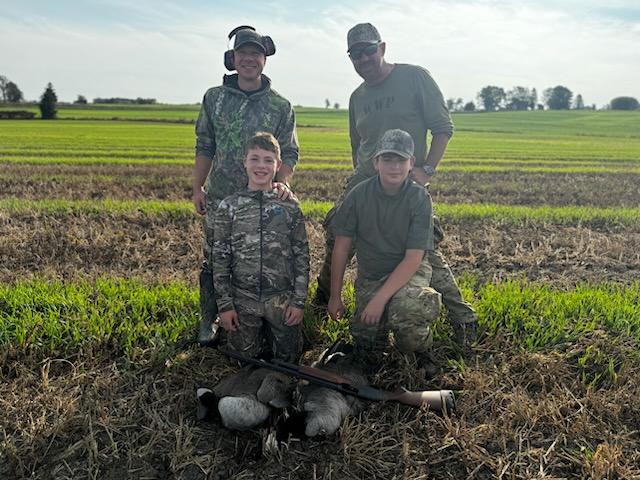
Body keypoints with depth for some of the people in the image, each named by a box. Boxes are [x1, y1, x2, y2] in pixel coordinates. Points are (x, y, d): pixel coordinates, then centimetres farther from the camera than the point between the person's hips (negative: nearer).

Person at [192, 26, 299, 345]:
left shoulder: (281, 106, 2)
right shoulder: (214, 98, 6)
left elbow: (289, 153, 3)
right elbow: (204, 147, 9)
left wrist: (282, 182, -15)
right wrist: (197, 188, 5)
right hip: (219, 199, 1)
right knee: (214, 262, 7)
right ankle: (208, 321, 24)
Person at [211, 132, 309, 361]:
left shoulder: (289, 207, -2)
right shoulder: (228, 207, -3)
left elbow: (301, 256, 0)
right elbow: (219, 259, -2)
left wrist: (299, 301, -4)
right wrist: (224, 304, -4)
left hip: (282, 299, 0)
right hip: (243, 300, 0)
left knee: (288, 359, 10)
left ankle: (272, 331, 36)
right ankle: (261, 332, 36)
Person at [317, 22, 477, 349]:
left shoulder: (415, 78, -2)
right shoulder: (357, 97, 14)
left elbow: (442, 128, -4)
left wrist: (426, 169, -14)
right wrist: (360, 179, 15)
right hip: (363, 182, 5)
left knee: (425, 250, -10)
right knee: (335, 236, 7)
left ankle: (463, 320, 4)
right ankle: (322, 298, 31)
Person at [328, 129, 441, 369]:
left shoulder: (419, 198, -15)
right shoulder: (359, 194, -9)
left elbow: (413, 258, -18)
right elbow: (341, 248, -3)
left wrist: (380, 298, -26)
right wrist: (335, 296, -1)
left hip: (409, 272, -2)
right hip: (369, 275, 3)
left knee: (406, 307, -37)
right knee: (365, 351, -7)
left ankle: (422, 351, -2)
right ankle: (384, 322, 29)